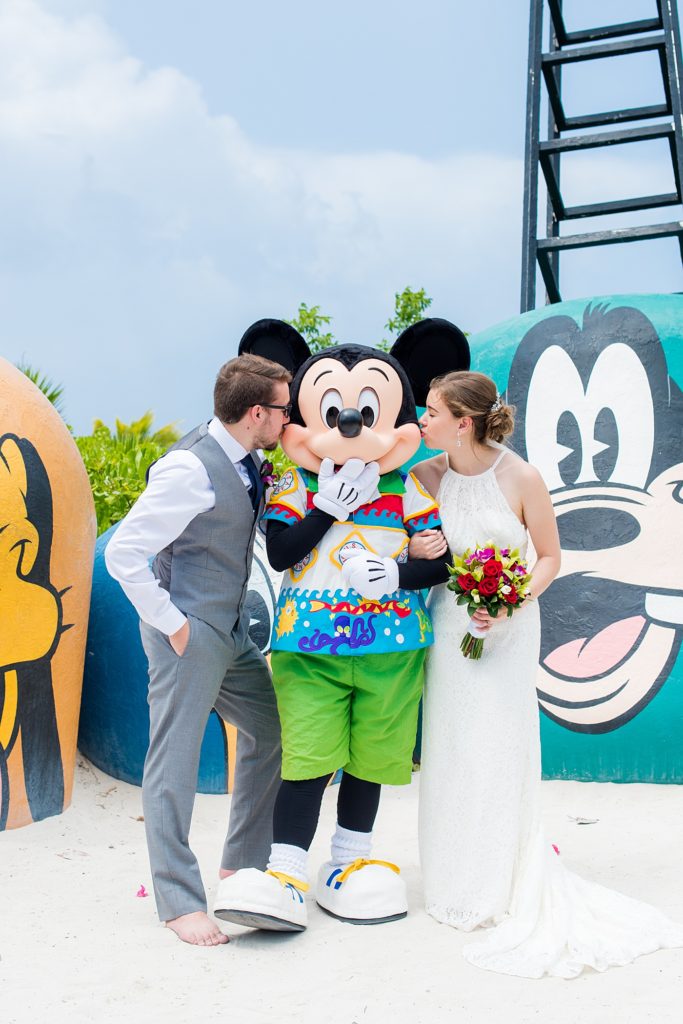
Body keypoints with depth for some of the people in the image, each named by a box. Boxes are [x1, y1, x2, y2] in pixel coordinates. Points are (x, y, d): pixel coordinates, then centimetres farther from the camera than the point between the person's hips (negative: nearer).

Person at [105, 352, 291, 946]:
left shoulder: (246, 460, 5)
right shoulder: (189, 469, -21)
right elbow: (123, 553, -22)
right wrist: (173, 624, -17)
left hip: (234, 630, 9)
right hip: (190, 635, -9)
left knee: (272, 733, 17)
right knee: (175, 763, 1)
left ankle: (243, 863, 32)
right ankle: (180, 901, 14)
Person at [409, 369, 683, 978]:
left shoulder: (521, 478, -11)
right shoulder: (425, 476, -1)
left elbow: (550, 557, -2)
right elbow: (407, 545, 12)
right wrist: (414, 552, -12)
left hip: (508, 629, -3)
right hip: (448, 624, 3)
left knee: (501, 750, -2)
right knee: (449, 750, 5)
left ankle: (504, 888, 15)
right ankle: (458, 885, 21)